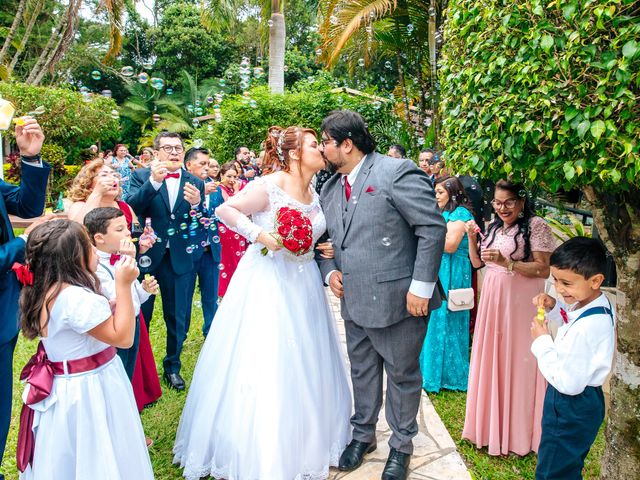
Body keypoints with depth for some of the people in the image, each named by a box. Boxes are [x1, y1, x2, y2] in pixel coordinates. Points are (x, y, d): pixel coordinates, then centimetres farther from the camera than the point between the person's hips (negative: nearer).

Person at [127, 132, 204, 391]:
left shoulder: (195, 183, 2)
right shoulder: (142, 176, -3)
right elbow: (132, 207, -20)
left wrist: (196, 204, -24)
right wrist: (154, 181, -32)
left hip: (179, 259, 2)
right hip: (146, 256, -2)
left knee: (177, 319, 14)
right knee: (139, 317, 11)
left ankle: (172, 367, 34)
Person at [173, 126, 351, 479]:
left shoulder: (314, 193, 9)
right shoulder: (269, 186, -13)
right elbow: (224, 210, -12)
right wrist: (258, 233, -22)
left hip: (303, 284, 7)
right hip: (267, 281, -7)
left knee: (303, 365, 13)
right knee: (263, 366, -1)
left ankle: (301, 444, 31)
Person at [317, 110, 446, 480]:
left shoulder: (397, 172, -12)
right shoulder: (331, 189, 11)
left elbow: (433, 228, -16)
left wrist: (421, 287, -18)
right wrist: (330, 271, 1)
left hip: (397, 300, -6)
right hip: (354, 301, 7)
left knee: (402, 374, 11)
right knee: (362, 372, 20)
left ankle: (401, 444, 33)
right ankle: (363, 435, 42)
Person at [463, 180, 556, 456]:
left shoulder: (536, 226, -8)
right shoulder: (493, 227, 14)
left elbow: (544, 269, -13)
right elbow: (477, 263, 17)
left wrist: (506, 262, -22)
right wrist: (472, 238, 3)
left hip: (519, 302, -6)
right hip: (492, 300, 7)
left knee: (515, 361, 1)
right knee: (491, 360, 11)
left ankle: (516, 434, 18)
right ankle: (491, 424, 27)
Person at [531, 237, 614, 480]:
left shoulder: (587, 328, -34)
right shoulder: (597, 304, -4)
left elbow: (569, 382, -29)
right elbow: (569, 324, 18)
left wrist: (542, 341, -21)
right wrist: (553, 308, -1)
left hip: (571, 409, -9)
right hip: (582, 403, 10)